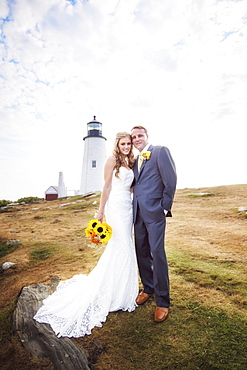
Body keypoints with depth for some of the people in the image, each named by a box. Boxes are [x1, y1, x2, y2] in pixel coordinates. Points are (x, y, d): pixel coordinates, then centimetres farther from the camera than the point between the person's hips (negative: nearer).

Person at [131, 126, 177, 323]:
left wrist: (165, 208, -11)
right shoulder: (136, 160, 18)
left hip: (154, 212, -7)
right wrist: (134, 208, 8)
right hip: (138, 213, 7)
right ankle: (148, 288, 34)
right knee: (141, 252, 14)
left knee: (157, 254, -3)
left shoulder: (161, 151, -4)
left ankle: (163, 301, 14)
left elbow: (171, 180, -10)